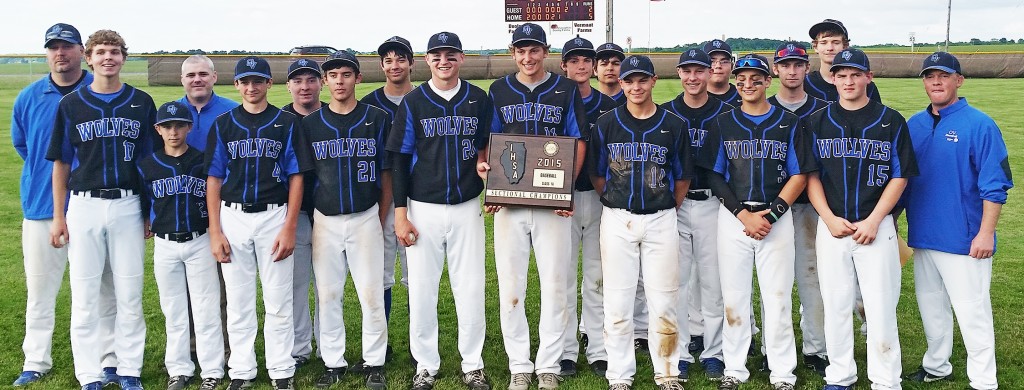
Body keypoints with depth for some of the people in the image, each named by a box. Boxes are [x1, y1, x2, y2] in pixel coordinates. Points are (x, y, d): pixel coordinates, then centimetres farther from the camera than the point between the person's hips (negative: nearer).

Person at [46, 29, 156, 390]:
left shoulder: (142, 103, 5)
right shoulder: (71, 104, 4)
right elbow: (61, 164, 6)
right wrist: (58, 216, 2)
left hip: (128, 206, 0)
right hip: (84, 207, 0)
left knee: (129, 295, 6)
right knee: (85, 295, 3)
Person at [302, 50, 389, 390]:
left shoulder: (377, 119, 1)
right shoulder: (310, 123, 6)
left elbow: (388, 171, 4)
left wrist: (380, 216, 1)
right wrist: (306, 217, 6)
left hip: (365, 219, -2)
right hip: (324, 220, 2)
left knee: (371, 294, -1)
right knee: (327, 295, 7)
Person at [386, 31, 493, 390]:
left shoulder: (479, 99, 4)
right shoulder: (413, 102, 1)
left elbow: (488, 148, 13)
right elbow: (399, 159, 1)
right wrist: (400, 213, -4)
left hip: (467, 207, 1)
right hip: (423, 208, -1)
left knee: (471, 289, 4)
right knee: (422, 289, 4)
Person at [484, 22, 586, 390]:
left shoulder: (566, 90, 6)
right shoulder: (498, 91, 10)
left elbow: (578, 142, 5)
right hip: (508, 200, 1)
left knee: (554, 285, 2)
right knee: (510, 288, 2)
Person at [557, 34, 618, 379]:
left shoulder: (608, 106, 8)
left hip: (600, 196, 2)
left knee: (598, 277, 7)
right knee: (563, 276, 2)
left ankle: (599, 350, 15)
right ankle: (565, 351, 12)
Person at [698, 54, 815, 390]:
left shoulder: (789, 123, 5)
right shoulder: (722, 124, 8)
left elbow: (799, 176, 1)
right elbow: (714, 176, 4)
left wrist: (771, 214, -11)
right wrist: (744, 214, -8)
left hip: (777, 217, -1)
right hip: (732, 217, 1)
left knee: (778, 297, 1)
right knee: (733, 296, 4)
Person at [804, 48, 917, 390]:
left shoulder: (891, 121, 3)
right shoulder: (817, 122, 7)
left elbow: (900, 176, 1)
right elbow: (811, 175, 6)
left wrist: (873, 221, -10)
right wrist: (830, 219, -7)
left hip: (877, 226, -1)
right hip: (831, 226, 2)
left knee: (881, 306, -2)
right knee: (836, 306, 6)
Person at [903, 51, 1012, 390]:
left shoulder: (979, 125, -9)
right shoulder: (913, 125, 8)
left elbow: (994, 186, -11)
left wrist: (986, 233, -16)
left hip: (965, 240, -6)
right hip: (922, 235, 6)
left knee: (972, 311, -2)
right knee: (930, 307, 17)